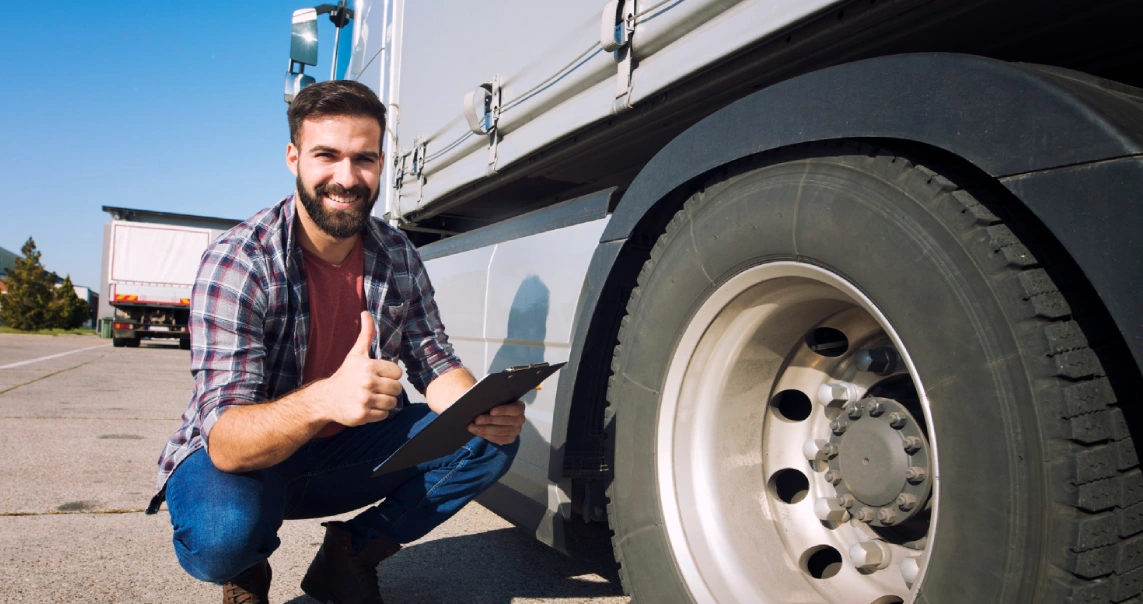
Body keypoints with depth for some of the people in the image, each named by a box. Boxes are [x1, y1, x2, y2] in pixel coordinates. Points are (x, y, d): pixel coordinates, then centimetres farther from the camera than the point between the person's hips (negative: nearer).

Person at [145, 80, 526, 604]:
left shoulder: (398, 257, -7)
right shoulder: (237, 263, -24)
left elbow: (433, 362, -3)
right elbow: (225, 442, -31)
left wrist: (482, 408, -27)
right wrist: (323, 400, -52)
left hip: (346, 450, 5)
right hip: (236, 461, -4)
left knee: (489, 441, -12)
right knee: (224, 534, -37)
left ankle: (348, 556, 4)